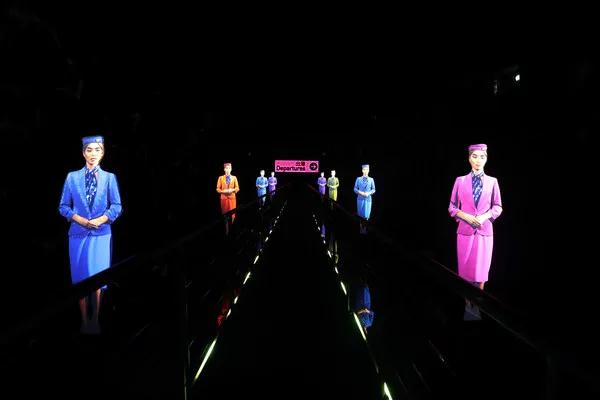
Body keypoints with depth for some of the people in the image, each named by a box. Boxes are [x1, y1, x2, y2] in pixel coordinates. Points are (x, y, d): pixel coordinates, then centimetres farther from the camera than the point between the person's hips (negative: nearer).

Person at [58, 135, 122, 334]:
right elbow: (63, 206, 6)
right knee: (80, 278, 4)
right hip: (78, 234, 1)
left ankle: (95, 321, 13)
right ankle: (84, 321, 16)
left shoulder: (109, 177, 3)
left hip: (101, 234, -1)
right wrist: (80, 220, -10)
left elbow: (117, 207, 1)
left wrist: (100, 220, -13)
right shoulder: (72, 177, 5)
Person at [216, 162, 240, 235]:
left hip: (232, 197, 1)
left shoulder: (234, 178, 6)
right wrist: (223, 191, -15)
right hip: (224, 198, 0)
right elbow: (218, 189, 2)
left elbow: (237, 188, 5)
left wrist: (232, 190, -14)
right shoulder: (221, 178, 3)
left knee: (232, 214, 1)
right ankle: (226, 231, 13)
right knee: (225, 214, 3)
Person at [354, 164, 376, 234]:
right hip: (360, 199, 1)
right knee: (361, 214, 8)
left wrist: (369, 193, -13)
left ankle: (365, 228, 16)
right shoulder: (358, 179, 2)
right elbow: (355, 189, 4)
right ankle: (361, 227, 24)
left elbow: (373, 189, 5)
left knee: (366, 215, -1)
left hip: (368, 199, -1)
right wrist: (360, 192, -13)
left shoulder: (371, 179, 1)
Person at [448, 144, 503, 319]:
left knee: (481, 271, 6)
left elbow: (498, 207, 6)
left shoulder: (492, 181, 0)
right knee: (465, 269, 6)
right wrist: (466, 216, -13)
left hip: (485, 231, 0)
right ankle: (468, 303, 19)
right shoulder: (460, 180, 0)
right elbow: (452, 207, 3)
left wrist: (484, 217, -12)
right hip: (465, 230, 0)